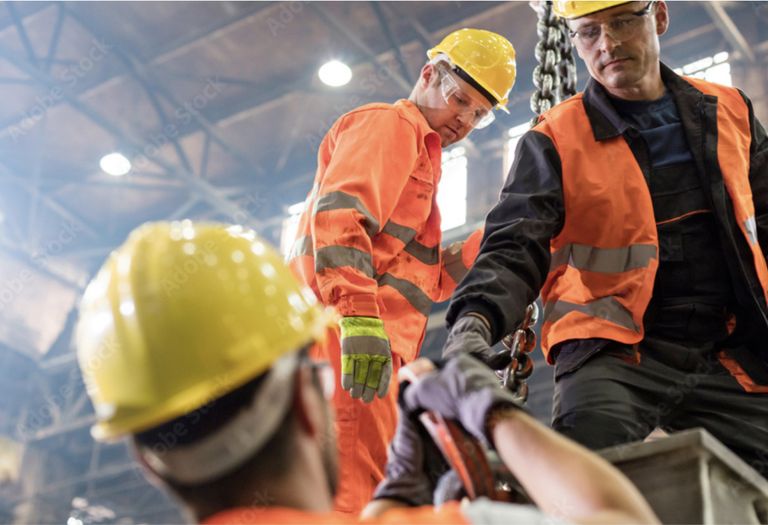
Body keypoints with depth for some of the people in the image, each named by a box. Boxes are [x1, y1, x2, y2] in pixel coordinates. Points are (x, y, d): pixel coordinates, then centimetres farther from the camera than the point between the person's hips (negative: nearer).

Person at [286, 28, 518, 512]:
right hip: (346, 338, -10)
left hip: (371, 344, 10)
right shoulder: (389, 124, 3)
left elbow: (421, 282, 24)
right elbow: (339, 213, -17)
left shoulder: (417, 152, 32)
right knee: (353, 496, -17)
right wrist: (359, 317, -29)